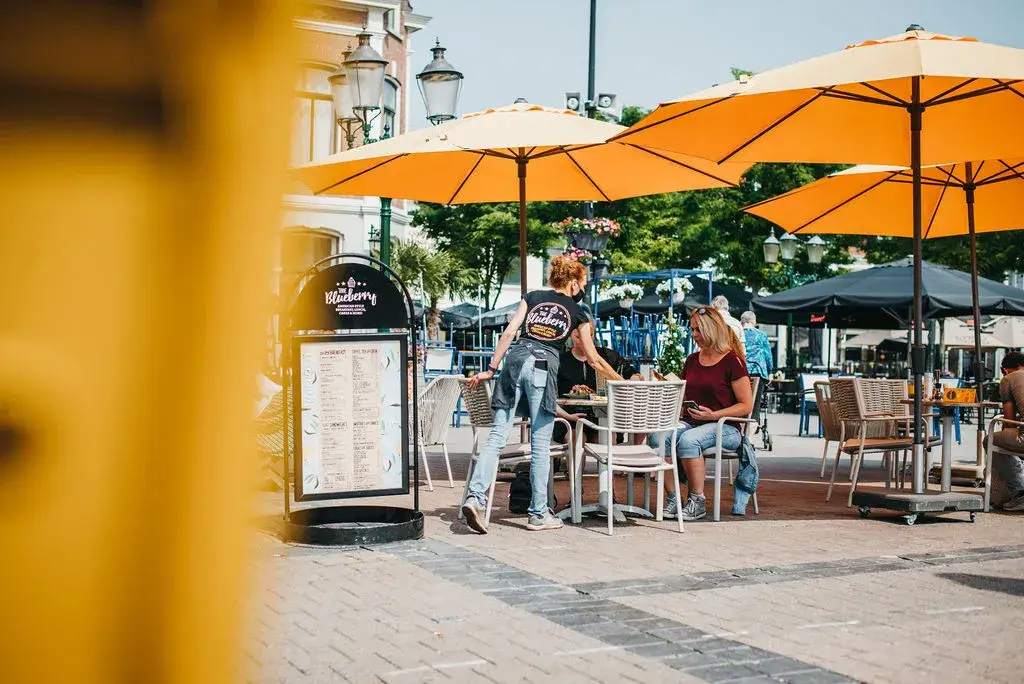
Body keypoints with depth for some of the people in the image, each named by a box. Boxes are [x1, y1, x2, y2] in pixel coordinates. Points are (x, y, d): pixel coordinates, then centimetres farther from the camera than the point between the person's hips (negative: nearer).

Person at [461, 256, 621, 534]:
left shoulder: (533, 297, 20)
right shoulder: (577, 312, 16)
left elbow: (509, 332, 9)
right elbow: (593, 359, 19)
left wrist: (491, 369, 10)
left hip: (515, 359, 3)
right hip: (544, 366, -3)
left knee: (497, 435, 0)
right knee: (540, 444, 3)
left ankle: (476, 497, -15)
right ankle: (538, 514, 7)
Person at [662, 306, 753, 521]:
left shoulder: (732, 362, -4)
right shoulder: (691, 361, 17)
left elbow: (746, 406, -7)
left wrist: (714, 415, -19)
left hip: (725, 428, -6)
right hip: (690, 423, 6)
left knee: (688, 440, -37)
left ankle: (697, 501, -21)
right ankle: (673, 498, -22)